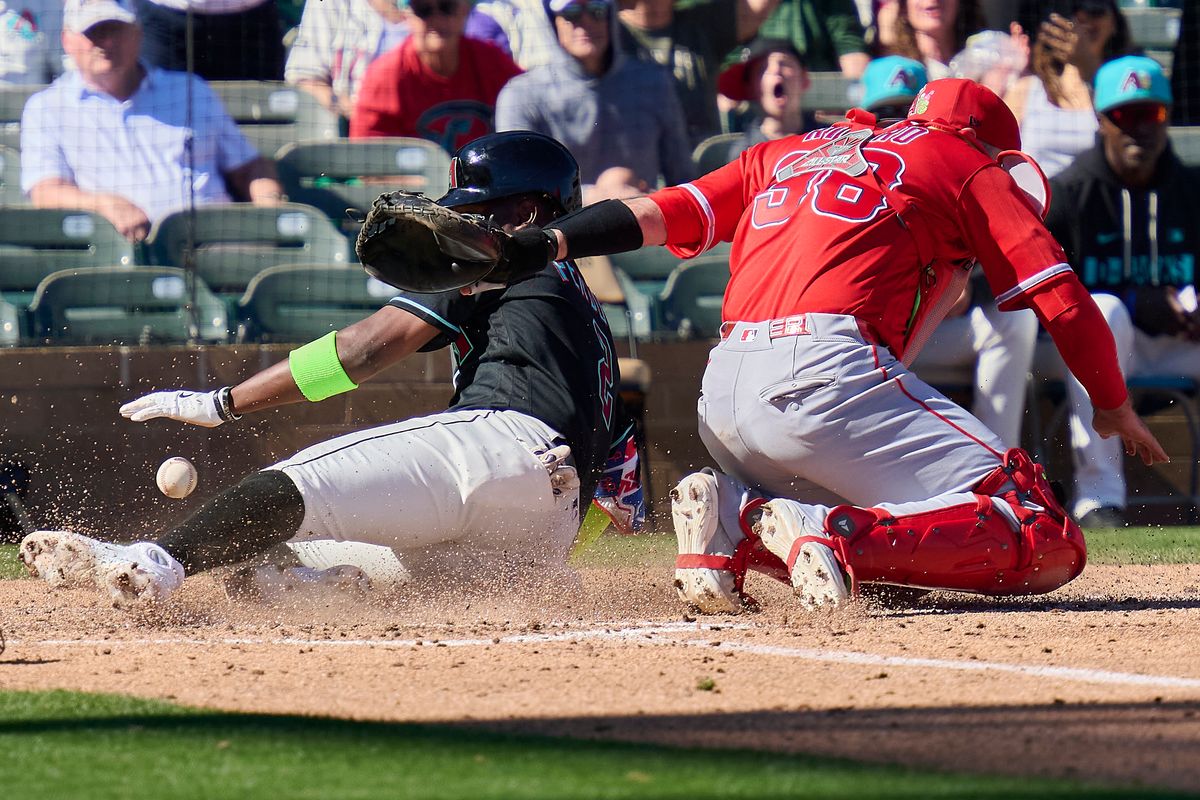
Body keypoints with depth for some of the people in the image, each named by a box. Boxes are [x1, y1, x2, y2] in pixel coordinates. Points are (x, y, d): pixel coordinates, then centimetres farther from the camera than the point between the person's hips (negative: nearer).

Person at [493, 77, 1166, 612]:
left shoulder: (788, 152, 30)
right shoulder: (969, 167, 17)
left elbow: (657, 215, 18)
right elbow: (1064, 301, 12)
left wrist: (541, 246, 11)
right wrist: (1115, 408, 25)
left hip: (719, 401, 7)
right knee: (1050, 546, -8)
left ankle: (732, 521, 0)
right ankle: (841, 539, -26)